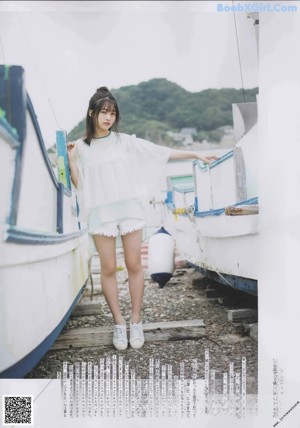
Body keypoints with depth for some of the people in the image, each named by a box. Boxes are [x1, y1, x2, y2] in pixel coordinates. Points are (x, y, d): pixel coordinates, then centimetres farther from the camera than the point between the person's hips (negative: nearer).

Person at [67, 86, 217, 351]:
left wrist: (196, 154, 6)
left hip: (130, 210, 1)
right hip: (101, 213, 0)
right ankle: (118, 323, 13)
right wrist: (71, 160, -6)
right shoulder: (81, 147, 7)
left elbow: (162, 153, 8)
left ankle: (136, 322, 12)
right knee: (108, 269, 1)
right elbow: (79, 185, 6)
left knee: (134, 266, 1)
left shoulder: (125, 141, 7)